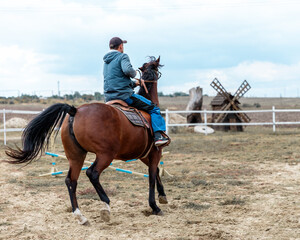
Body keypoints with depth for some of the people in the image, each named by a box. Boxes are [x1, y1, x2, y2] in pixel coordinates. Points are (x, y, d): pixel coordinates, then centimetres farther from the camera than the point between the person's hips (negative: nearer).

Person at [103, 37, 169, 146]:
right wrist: (134, 73, -4)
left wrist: (134, 83, 28)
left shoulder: (106, 62, 21)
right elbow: (127, 70, -26)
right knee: (153, 108, -3)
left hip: (109, 98, 8)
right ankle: (158, 136, -13)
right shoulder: (122, 56, -5)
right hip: (124, 94, -8)